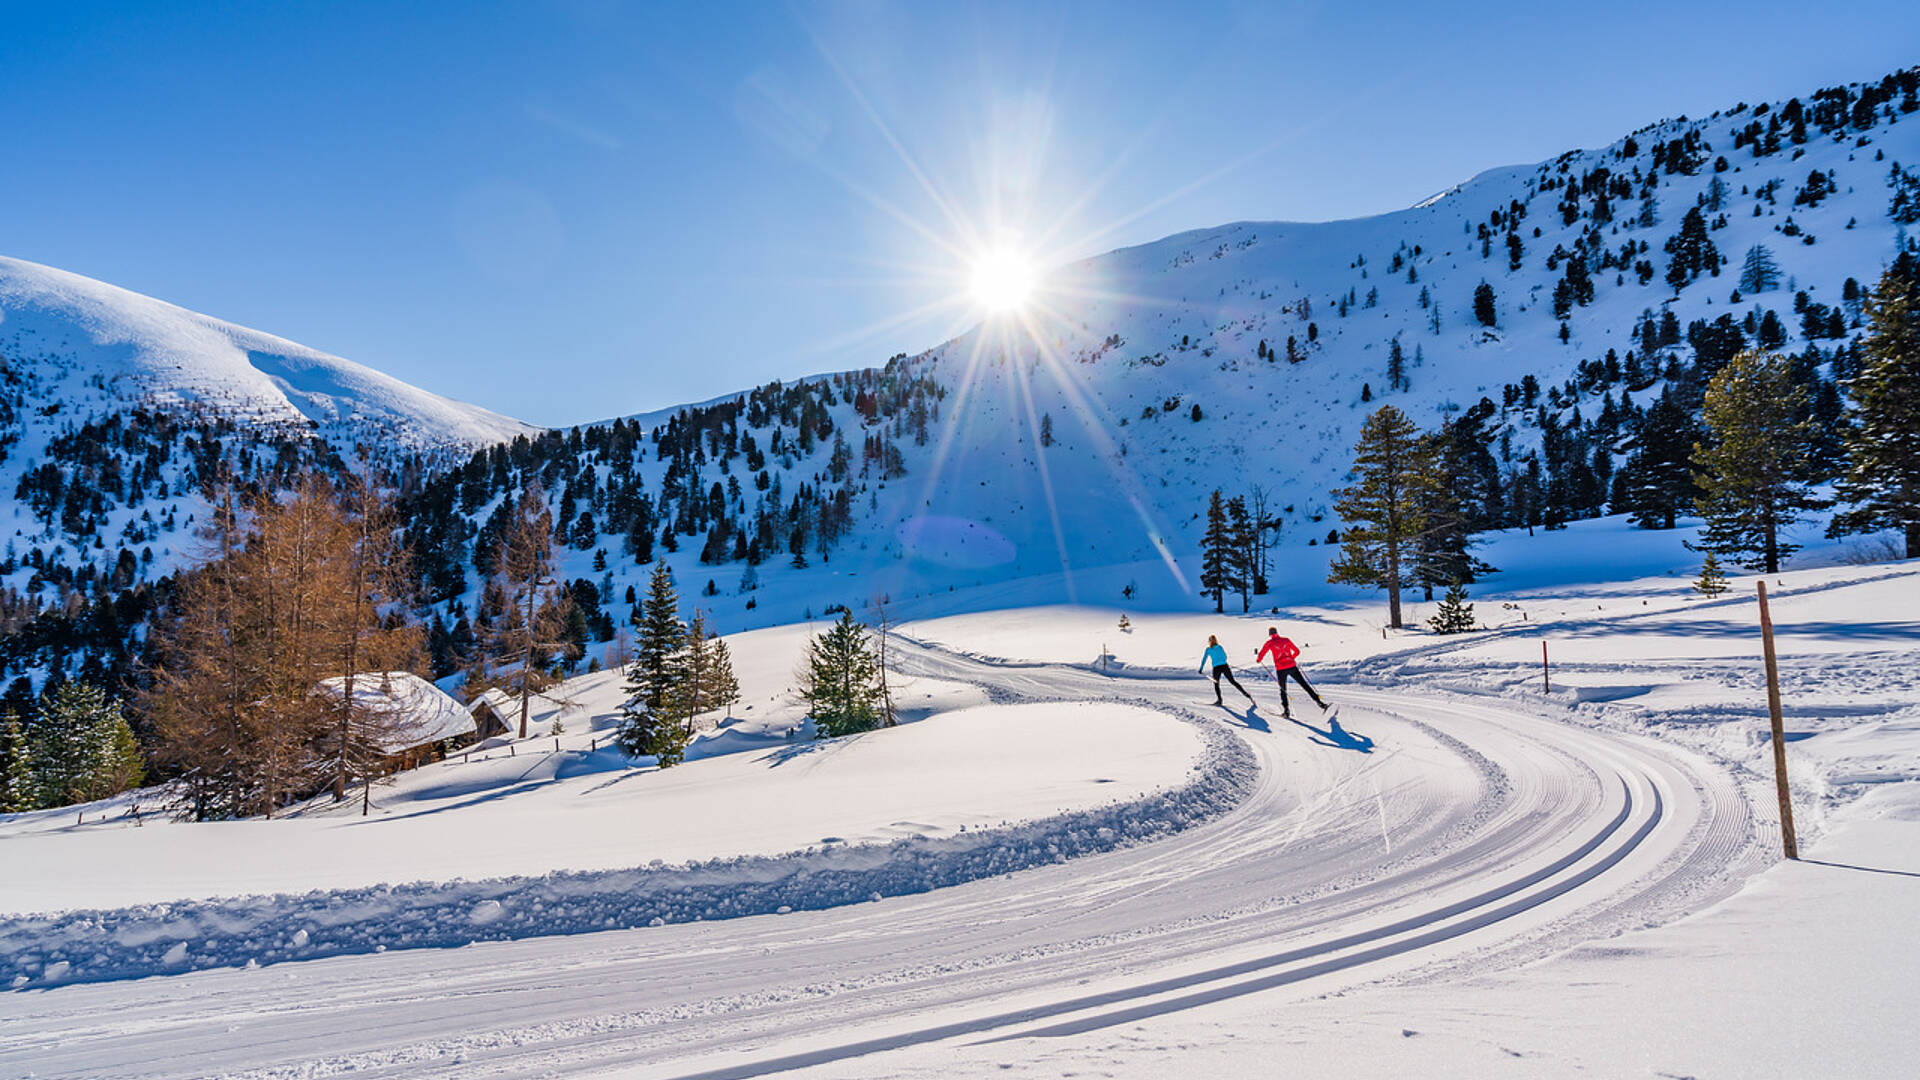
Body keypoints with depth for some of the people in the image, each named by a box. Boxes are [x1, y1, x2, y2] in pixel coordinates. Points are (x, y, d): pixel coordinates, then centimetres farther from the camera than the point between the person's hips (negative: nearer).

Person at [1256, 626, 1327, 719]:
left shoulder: (1269, 643, 5)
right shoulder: (1286, 640, 12)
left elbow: (1260, 656, 5)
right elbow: (1297, 651, 18)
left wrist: (1256, 659, 27)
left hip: (1280, 669, -2)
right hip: (1292, 667, 2)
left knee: (1282, 690, 13)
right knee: (1304, 685, 6)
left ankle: (1286, 710, 4)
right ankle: (1319, 702, -1)